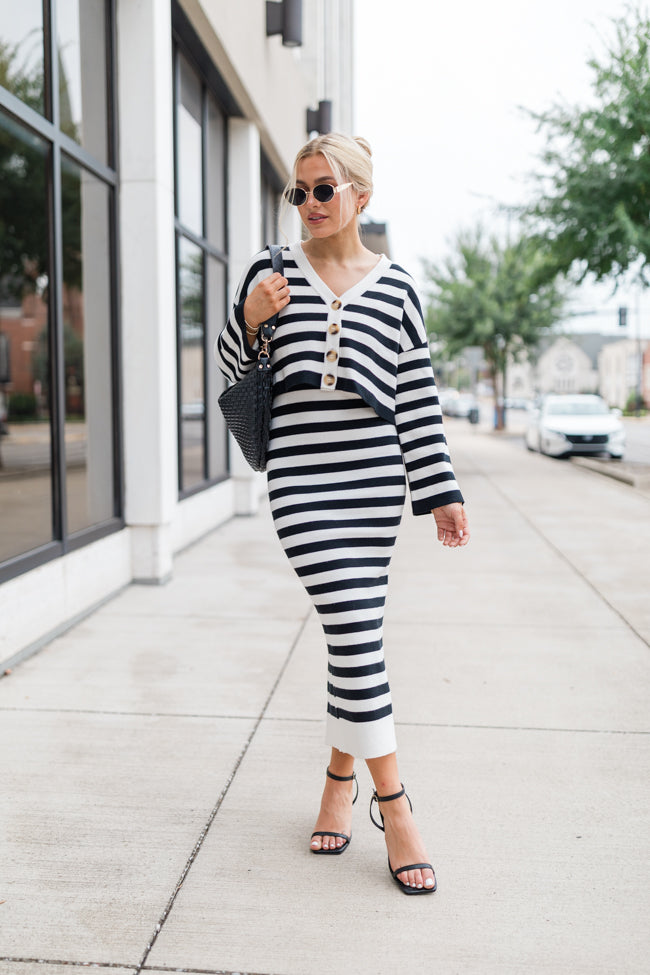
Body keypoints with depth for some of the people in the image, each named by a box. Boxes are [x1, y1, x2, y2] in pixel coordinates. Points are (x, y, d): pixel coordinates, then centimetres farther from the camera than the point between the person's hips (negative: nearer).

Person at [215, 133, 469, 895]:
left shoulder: (395, 285, 7)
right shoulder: (274, 271, 6)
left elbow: (417, 398, 7)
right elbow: (230, 367, 13)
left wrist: (441, 495, 4)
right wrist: (249, 318, -8)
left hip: (375, 479, 2)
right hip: (301, 480, -1)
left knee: (355, 636, 7)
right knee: (355, 633, -8)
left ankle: (341, 775, 28)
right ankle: (391, 803, 5)